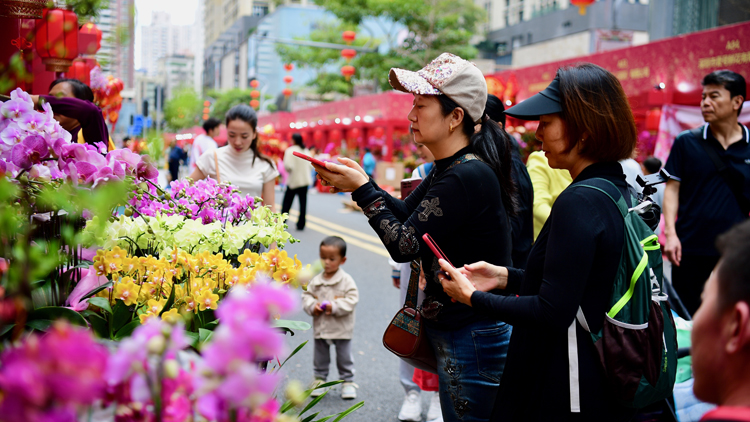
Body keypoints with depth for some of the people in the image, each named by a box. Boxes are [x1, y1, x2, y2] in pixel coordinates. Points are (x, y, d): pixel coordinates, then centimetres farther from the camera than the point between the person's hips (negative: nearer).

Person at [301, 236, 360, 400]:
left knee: (344, 357, 7)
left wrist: (335, 307, -23)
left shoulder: (346, 280, -11)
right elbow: (306, 295, 7)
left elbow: (352, 299, -14)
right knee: (320, 357, 14)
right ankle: (319, 379, 28)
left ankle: (348, 381, 21)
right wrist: (312, 306, -13)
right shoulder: (316, 280, 1)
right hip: (320, 327, 3)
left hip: (341, 328, -3)